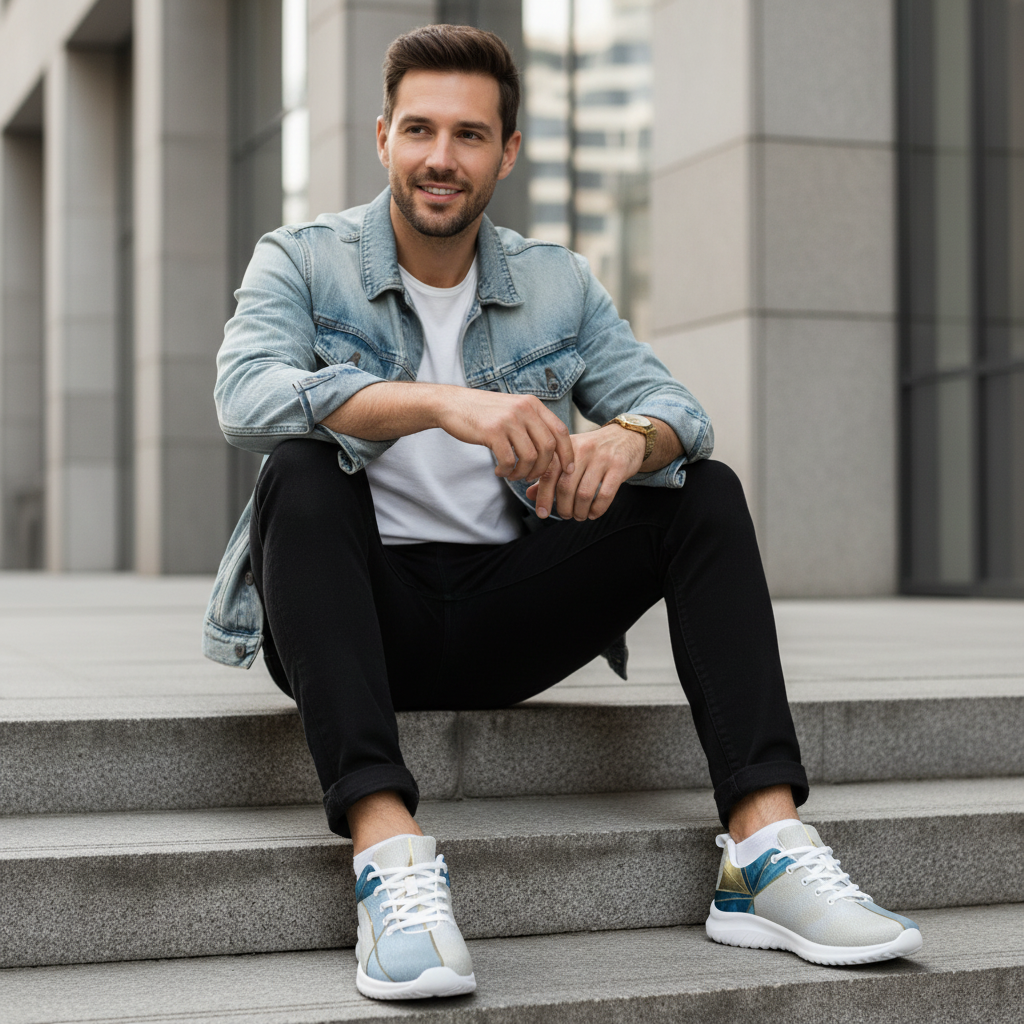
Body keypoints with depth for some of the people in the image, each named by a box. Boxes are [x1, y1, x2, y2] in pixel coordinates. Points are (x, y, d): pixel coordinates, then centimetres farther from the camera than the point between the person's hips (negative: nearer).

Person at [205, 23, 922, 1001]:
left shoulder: (558, 284, 10)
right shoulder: (302, 262, -1)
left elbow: (675, 406, -1)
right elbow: (246, 397, -22)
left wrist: (628, 439, -27)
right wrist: (445, 405, -37)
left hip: (501, 619, 4)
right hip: (362, 613, -3)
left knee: (707, 492, -11)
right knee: (302, 472, -32)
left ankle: (765, 848, -25)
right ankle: (387, 848, -44)